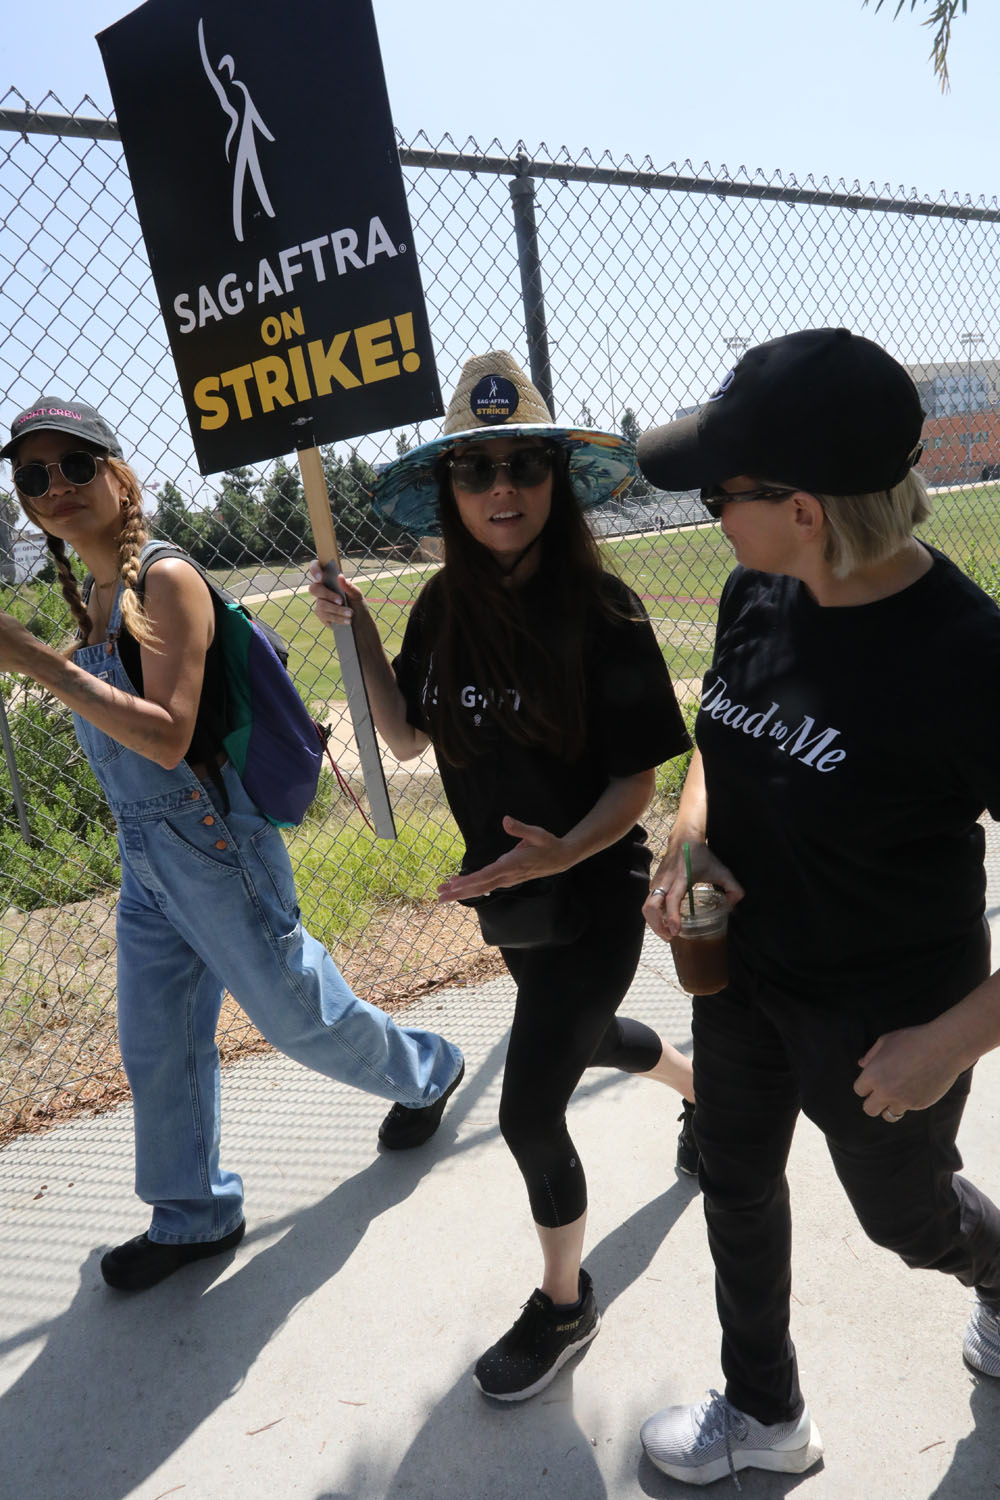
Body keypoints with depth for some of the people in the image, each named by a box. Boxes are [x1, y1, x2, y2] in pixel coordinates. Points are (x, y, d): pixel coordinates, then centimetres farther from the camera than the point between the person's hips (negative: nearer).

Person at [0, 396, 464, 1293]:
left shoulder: (167, 581, -17)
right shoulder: (93, 601, 7)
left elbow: (168, 737, -27)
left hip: (211, 846, -8)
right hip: (144, 857, 8)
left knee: (300, 1015, 11)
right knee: (156, 1049, 15)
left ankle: (426, 1073, 40)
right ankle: (193, 1217, 36)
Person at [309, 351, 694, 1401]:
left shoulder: (601, 612, -21)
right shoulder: (445, 607, -5)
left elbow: (637, 779, -17)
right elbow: (406, 737, 4)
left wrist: (562, 851, -34)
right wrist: (358, 634, -8)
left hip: (592, 897, -6)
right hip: (507, 894, 6)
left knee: (530, 1110, -1)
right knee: (585, 1037, 28)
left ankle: (563, 1306, 30)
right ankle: (707, 1086, 63)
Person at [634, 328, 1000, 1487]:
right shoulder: (756, 594, -10)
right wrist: (689, 840, -10)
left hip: (885, 1013, -6)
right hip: (742, 964, 6)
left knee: (906, 1214, 22)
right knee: (737, 1182, 22)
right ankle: (764, 1415, 49)